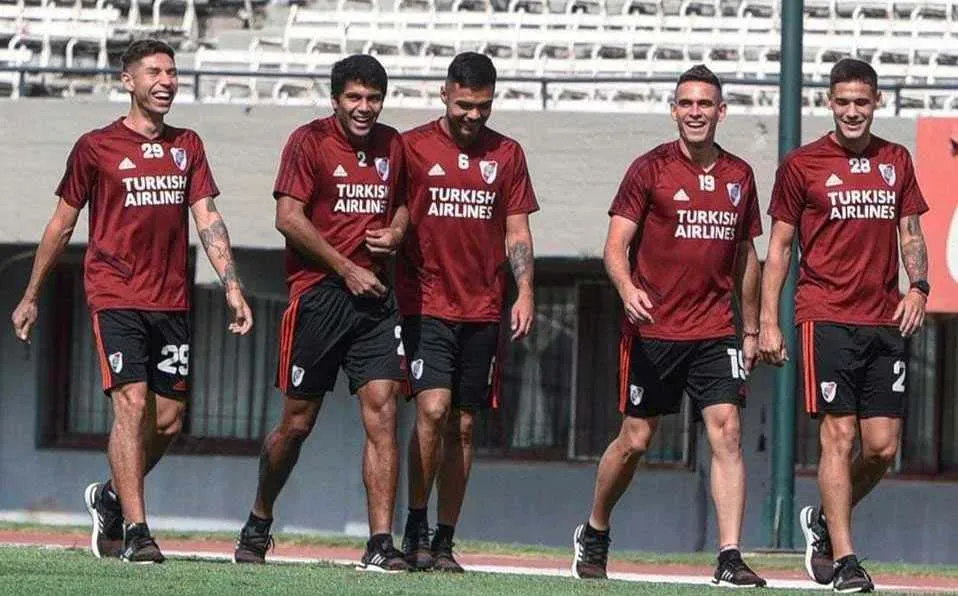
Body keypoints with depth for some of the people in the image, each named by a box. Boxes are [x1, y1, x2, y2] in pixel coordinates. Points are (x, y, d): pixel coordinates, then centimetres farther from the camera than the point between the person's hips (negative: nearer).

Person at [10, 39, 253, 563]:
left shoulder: (187, 146, 13)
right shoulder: (96, 147, 1)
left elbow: (207, 219, 10)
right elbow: (61, 224, 8)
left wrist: (231, 286, -3)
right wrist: (31, 297, 12)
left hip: (172, 300, 5)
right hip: (115, 297, -5)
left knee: (169, 419, 4)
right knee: (132, 403, -16)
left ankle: (112, 498, 29)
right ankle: (135, 531, -15)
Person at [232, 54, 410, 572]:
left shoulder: (392, 145, 12)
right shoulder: (309, 141, -4)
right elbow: (289, 217, -11)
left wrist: (396, 229, 5)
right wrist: (346, 269, -13)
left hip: (375, 295, 4)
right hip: (318, 292, -4)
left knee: (381, 410, -8)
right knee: (298, 421, 4)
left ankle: (381, 543, -11)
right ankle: (258, 525, 26)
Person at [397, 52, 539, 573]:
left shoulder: (506, 155, 10)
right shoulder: (412, 148, 1)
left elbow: (517, 231, 11)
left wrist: (525, 292, -1)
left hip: (482, 311, 3)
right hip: (426, 304, -3)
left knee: (463, 426, 5)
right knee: (433, 409, -17)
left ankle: (445, 540, 11)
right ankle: (415, 527, -4)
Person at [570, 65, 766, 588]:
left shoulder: (738, 176, 10)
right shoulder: (650, 169, -3)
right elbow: (616, 245, -8)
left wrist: (751, 329, 20)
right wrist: (628, 289, -28)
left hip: (716, 332, 3)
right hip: (653, 329, -3)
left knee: (727, 432, -11)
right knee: (635, 440, 4)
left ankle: (730, 559, -13)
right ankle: (593, 535, 28)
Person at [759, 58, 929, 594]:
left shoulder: (896, 161, 13)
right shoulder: (802, 165, 3)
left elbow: (911, 235, 18)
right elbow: (779, 247, 5)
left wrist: (918, 286, -1)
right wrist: (769, 322, -1)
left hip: (886, 321, 4)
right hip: (827, 318, -4)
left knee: (883, 448, 1)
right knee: (839, 437, -9)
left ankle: (824, 522, 26)